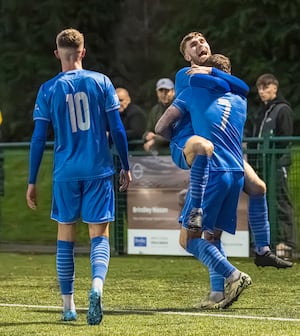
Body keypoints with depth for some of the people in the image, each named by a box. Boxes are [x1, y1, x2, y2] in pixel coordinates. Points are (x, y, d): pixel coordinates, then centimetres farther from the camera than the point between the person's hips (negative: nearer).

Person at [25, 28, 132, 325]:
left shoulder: (48, 89, 1)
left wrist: (32, 182, 7)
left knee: (65, 236, 12)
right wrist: (125, 167, 12)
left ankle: (68, 306, 13)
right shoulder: (100, 81, 1)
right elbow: (117, 129, 1)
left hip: (65, 173, 0)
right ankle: (97, 286, -26)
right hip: (99, 170, 0)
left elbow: (38, 139, 1)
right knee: (99, 234, 2)